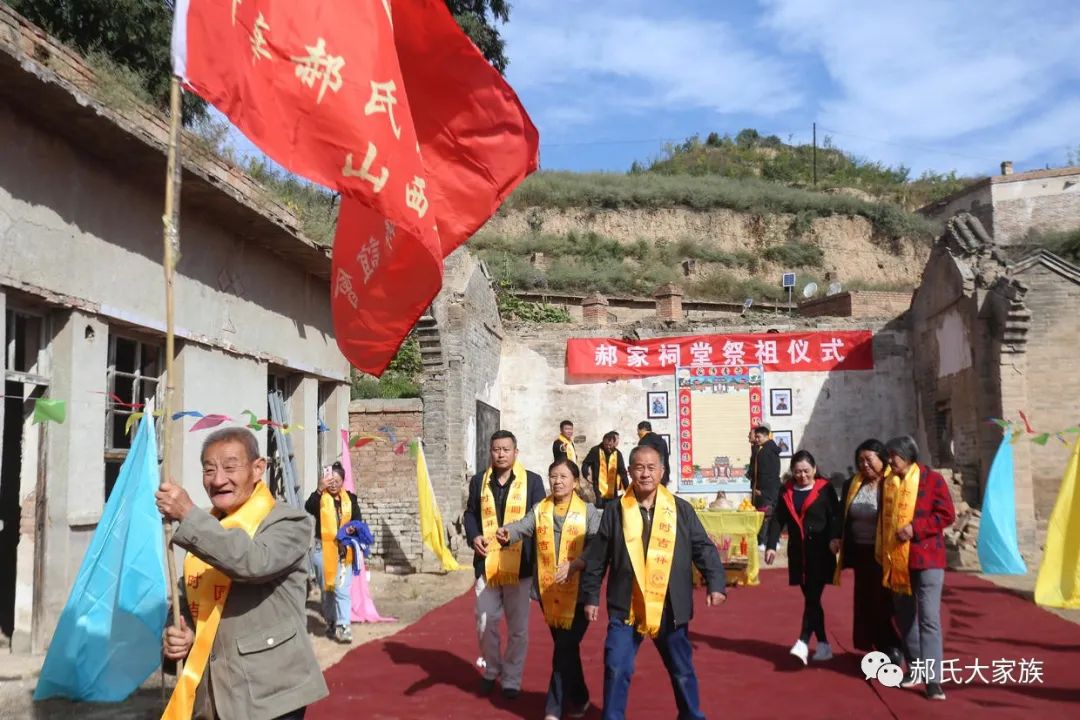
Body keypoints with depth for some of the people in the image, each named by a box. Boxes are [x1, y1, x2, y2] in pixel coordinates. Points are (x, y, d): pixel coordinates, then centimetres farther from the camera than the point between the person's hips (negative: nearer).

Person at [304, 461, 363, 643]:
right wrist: (320, 489, -36)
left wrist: (353, 528, -12)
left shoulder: (350, 498, 5)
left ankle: (343, 627, -7)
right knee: (326, 588, 10)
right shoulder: (320, 498, -2)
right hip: (323, 548, 0)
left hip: (344, 550, 1)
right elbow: (308, 509, -24)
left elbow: (358, 522, 11)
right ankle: (331, 623, 23)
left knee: (342, 589, -6)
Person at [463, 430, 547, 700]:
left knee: (517, 626, 7)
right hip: (486, 564, 2)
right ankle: (491, 671, 29)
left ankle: (512, 679, 21)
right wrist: (474, 536, -4)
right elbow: (470, 513, 15)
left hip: (519, 565, -2)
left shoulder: (532, 481, 0)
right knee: (485, 623, 7)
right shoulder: (479, 481, 8)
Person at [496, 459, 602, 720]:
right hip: (548, 590, 4)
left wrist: (573, 565, -28)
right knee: (566, 646, 16)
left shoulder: (588, 511, -2)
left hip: (578, 590, -3)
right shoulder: (539, 510, 7)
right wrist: (507, 534, -33)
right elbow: (522, 527, -10)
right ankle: (578, 698, 34)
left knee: (565, 648, -5)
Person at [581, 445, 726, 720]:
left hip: (670, 608, 1)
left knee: (682, 671, 15)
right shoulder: (615, 512, -1)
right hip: (626, 608, -1)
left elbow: (704, 548, 1)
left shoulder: (681, 510, 0)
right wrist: (591, 596, 4)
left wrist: (715, 583, -12)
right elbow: (597, 559, 4)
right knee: (617, 669, -1)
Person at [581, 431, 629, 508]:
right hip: (600, 492, -3)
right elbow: (585, 464, 1)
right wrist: (587, 475, -18)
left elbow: (622, 472, 8)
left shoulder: (618, 454, 5)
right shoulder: (595, 450, -4)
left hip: (614, 493, 3)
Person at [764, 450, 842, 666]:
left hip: (821, 552, -5)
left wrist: (835, 538, -29)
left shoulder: (825, 489, -2)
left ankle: (803, 642, -17)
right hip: (798, 552, 5)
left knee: (813, 597, -11)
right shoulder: (786, 491, 9)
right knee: (810, 598, 9)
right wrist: (771, 546, -3)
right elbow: (777, 519, 7)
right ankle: (823, 645, 17)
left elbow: (835, 516, -11)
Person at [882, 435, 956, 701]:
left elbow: (947, 515, -10)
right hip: (895, 560, 6)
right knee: (904, 617, 13)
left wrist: (916, 528, -20)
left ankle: (932, 679, -9)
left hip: (926, 559, -6)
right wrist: (883, 555, 12)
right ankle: (915, 668, 27)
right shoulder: (887, 483, 9)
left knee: (928, 618, -10)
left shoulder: (932, 479, -7)